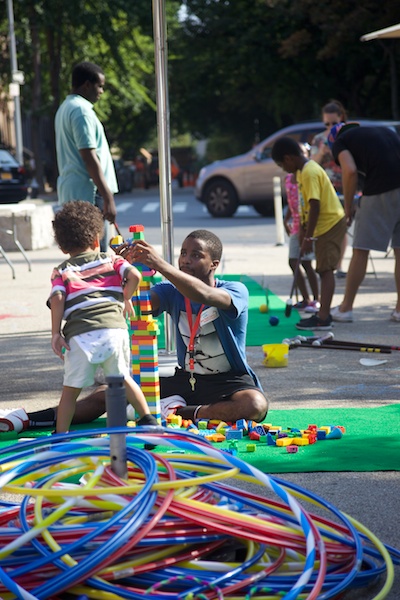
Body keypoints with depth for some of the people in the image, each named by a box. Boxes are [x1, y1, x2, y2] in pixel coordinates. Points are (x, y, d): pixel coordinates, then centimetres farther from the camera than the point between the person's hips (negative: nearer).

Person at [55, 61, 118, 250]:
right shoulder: (81, 110, -13)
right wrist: (108, 197, -19)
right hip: (87, 192, -10)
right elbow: (89, 157, -19)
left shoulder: (65, 108, 18)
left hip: (70, 190, 10)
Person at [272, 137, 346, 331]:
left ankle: (323, 318, -14)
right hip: (325, 224, 10)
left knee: (326, 269, -12)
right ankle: (324, 313, 21)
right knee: (324, 269, 14)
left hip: (330, 224, -10)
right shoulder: (303, 171, 12)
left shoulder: (310, 173, -20)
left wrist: (308, 237, -21)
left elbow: (315, 206, -24)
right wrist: (304, 228, 17)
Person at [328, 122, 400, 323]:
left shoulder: (340, 141, 11)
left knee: (361, 251, 3)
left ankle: (346, 308, 10)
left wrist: (348, 206, 3)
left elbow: (350, 171, -6)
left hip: (380, 193, -5)